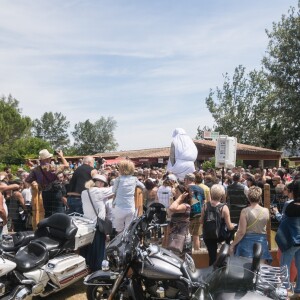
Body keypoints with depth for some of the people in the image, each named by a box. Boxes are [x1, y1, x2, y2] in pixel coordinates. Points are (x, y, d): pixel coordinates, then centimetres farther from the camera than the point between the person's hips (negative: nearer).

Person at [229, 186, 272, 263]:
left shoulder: (245, 211, -15)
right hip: (262, 242, 3)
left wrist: (232, 245, -6)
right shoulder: (266, 211, -4)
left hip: (247, 242, -3)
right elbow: (264, 228, 12)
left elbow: (241, 232, -15)